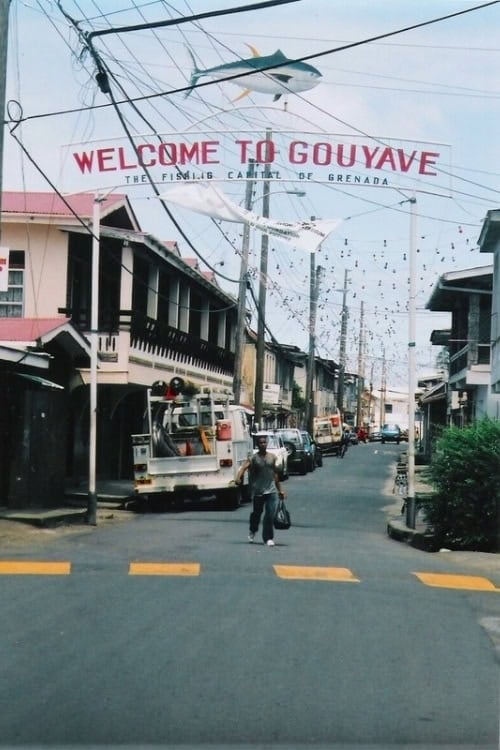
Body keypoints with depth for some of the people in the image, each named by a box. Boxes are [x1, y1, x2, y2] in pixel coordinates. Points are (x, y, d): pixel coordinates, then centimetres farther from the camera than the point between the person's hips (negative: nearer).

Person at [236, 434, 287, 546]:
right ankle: (252, 531, 39)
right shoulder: (253, 458, -5)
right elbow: (244, 467, -21)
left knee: (270, 515, -6)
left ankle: (268, 538, 2)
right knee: (256, 513, 11)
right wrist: (238, 477, -41)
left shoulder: (272, 457, 7)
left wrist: (280, 490, 17)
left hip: (271, 490, 2)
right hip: (257, 491, -2)